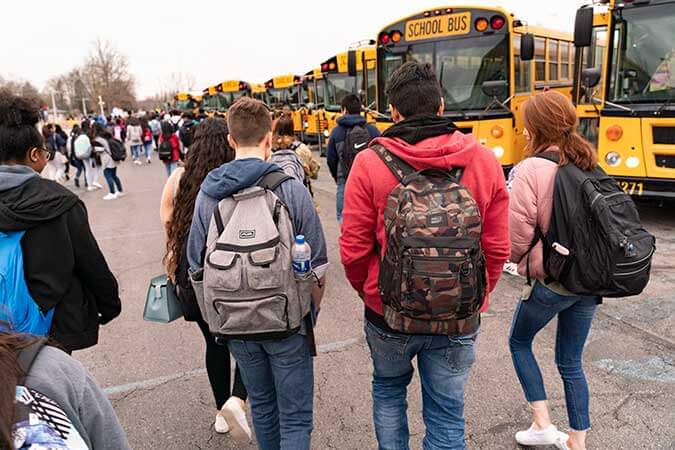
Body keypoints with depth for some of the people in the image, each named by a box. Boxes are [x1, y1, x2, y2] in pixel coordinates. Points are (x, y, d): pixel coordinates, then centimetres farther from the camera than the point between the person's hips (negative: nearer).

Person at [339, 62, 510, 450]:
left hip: (388, 313, -1)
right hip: (460, 319, 1)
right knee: (447, 416, 18)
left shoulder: (369, 163, -13)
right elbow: (498, 247, -3)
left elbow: (353, 249, -10)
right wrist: (474, 297, 13)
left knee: (388, 391, 26)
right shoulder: (485, 161, -7)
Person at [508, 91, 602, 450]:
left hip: (548, 279, -6)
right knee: (571, 361, 19)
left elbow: (519, 233, -16)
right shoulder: (590, 166, 3)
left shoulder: (531, 169, -17)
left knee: (519, 341, 20)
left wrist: (515, 257, 4)